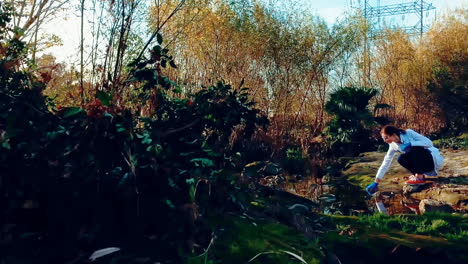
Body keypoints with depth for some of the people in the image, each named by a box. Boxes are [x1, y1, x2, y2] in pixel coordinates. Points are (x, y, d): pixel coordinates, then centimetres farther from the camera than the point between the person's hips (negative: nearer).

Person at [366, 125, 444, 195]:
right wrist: (376, 182, -11)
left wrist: (410, 144, -33)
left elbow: (429, 142, -23)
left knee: (414, 149, -32)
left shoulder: (408, 133, -20)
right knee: (401, 159, -21)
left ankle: (419, 177, -21)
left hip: (433, 158, -5)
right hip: (423, 163, 5)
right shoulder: (393, 146, -6)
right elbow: (385, 163, -7)